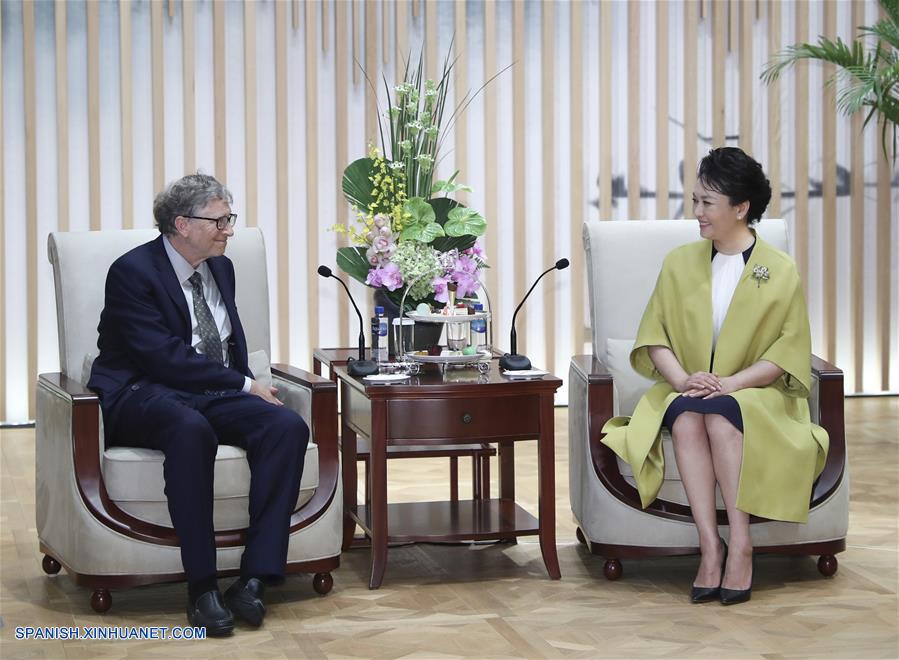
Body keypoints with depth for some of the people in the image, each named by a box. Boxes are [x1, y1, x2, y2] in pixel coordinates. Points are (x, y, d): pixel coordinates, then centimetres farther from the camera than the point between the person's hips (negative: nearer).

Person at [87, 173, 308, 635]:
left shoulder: (221, 268, 16)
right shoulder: (132, 271, -8)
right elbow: (164, 356, -17)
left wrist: (247, 385, 1)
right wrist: (244, 385, -15)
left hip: (217, 396, 7)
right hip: (145, 395, -6)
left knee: (288, 426, -24)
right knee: (191, 429, -42)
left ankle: (255, 578, -27)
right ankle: (202, 587, -36)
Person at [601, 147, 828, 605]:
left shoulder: (780, 271, 1)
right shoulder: (679, 263, 11)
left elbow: (789, 349, -3)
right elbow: (654, 334, 7)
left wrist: (730, 383, -17)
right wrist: (682, 378, -13)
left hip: (756, 394, -2)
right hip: (685, 391, 2)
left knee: (720, 414, -37)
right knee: (686, 417, -34)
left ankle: (740, 545, -36)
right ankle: (710, 546, -37)